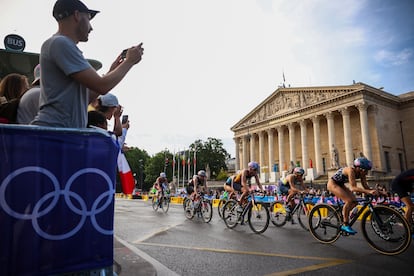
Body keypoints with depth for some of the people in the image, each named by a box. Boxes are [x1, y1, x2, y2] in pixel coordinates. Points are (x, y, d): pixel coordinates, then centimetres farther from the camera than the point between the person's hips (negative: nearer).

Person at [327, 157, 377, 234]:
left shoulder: (361, 173, -9)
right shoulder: (351, 171, -32)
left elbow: (365, 186, -7)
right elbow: (354, 188, -38)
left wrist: (373, 191, -24)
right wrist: (369, 192, -46)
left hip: (340, 184, 9)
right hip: (332, 184, -9)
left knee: (354, 201, -3)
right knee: (349, 201, -22)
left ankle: (342, 216, 14)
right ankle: (345, 225, -13)